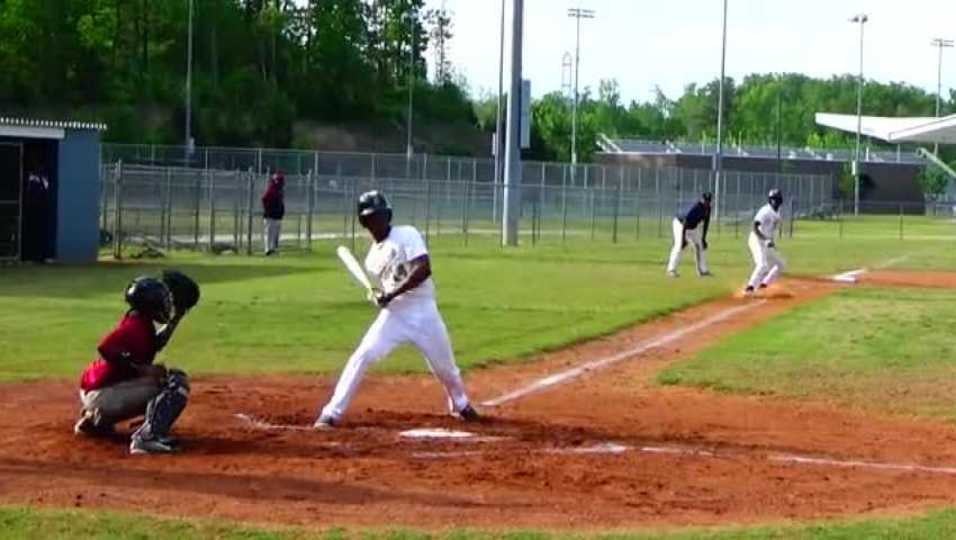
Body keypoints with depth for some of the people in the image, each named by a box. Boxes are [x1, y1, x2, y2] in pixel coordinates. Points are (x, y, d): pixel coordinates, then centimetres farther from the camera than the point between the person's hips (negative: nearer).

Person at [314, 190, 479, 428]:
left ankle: (461, 405, 40)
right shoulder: (372, 257, 10)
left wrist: (391, 294, -23)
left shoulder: (407, 235, -8)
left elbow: (424, 269, -20)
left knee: (444, 365, 10)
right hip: (393, 314, 3)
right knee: (362, 357, -13)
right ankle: (332, 414, -11)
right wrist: (380, 297, -7)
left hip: (424, 312, -3)